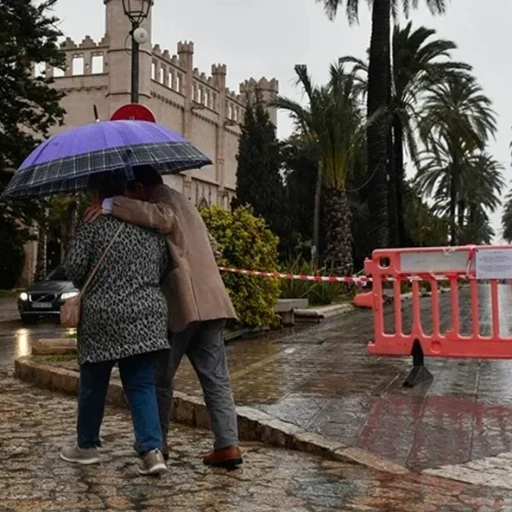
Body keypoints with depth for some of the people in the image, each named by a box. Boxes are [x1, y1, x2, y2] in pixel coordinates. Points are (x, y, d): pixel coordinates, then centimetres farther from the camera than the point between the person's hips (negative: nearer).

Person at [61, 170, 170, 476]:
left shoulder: (94, 227, -7)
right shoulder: (152, 228, 7)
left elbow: (73, 269, -8)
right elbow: (164, 269, 7)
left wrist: (91, 287, 12)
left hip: (102, 319, -3)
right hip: (146, 317, 4)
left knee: (94, 385, 13)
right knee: (142, 385, 5)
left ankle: (87, 446, 28)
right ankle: (153, 450, -7)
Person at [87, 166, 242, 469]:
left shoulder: (166, 202, -5)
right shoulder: (182, 203, 24)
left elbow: (162, 217, -31)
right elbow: (210, 246, 31)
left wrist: (113, 205, -29)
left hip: (181, 305, -8)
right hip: (208, 303, 9)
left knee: (160, 377, 8)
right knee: (216, 379, 4)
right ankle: (228, 446, -1)